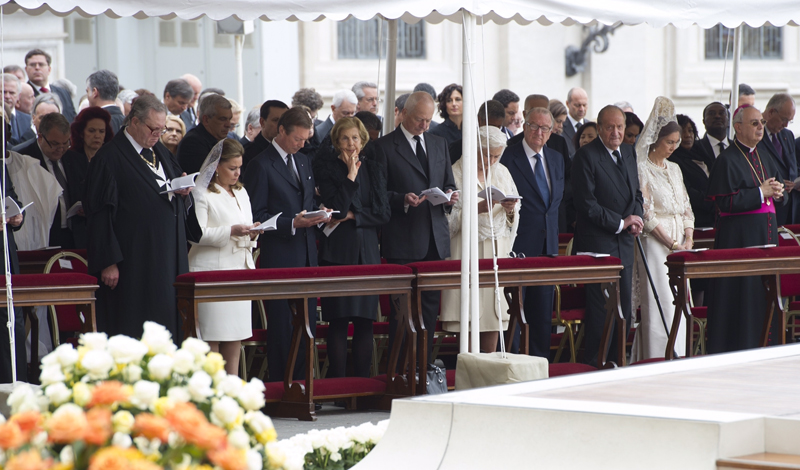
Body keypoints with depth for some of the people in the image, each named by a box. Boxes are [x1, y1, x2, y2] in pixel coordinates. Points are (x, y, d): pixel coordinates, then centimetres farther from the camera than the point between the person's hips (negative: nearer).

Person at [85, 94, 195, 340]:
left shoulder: (161, 152, 16)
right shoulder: (109, 158, -8)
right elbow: (100, 213, -11)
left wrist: (182, 192, -1)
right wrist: (108, 262, -16)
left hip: (169, 257, 7)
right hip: (134, 262, -7)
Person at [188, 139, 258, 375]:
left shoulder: (241, 192, 20)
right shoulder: (201, 193, -4)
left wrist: (251, 234, 3)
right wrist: (230, 232, -18)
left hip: (240, 269, 7)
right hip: (211, 271, -7)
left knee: (236, 339, 5)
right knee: (210, 341, -9)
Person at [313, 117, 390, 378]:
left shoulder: (374, 166, 12)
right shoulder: (325, 166, 2)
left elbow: (383, 212, 6)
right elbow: (337, 207, -10)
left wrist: (352, 216, -5)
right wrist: (351, 175, -9)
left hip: (367, 251, 3)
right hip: (338, 251, -3)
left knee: (365, 319, 2)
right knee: (338, 319, -6)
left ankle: (362, 380, 8)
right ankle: (336, 381, -1)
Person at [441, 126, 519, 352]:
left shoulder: (502, 173, 13)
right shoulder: (455, 173, -4)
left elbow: (514, 218, 14)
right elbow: (448, 216, -9)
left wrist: (510, 210, -8)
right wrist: (477, 209, -20)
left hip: (497, 248, 5)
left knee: (495, 310, 2)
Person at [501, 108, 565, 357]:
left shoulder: (557, 159, 14)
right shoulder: (508, 157, -7)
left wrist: (553, 229, 14)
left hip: (547, 244, 6)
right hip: (518, 245, -6)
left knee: (543, 311, 9)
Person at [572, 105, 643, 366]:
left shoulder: (628, 153, 14)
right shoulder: (586, 156, -10)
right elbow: (587, 204, -15)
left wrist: (636, 220, 2)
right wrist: (620, 223, -12)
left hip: (624, 242, 7)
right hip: (597, 243, -7)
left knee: (624, 308, 9)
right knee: (601, 307, -8)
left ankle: (617, 362, 17)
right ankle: (595, 363, -1)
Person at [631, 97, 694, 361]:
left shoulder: (674, 169, 16)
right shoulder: (642, 169, -7)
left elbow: (686, 207, 16)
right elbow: (646, 214, -12)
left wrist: (688, 240, -1)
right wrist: (672, 245, -14)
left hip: (679, 244, 7)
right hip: (655, 243, -7)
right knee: (658, 304, -9)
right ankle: (657, 360, -8)